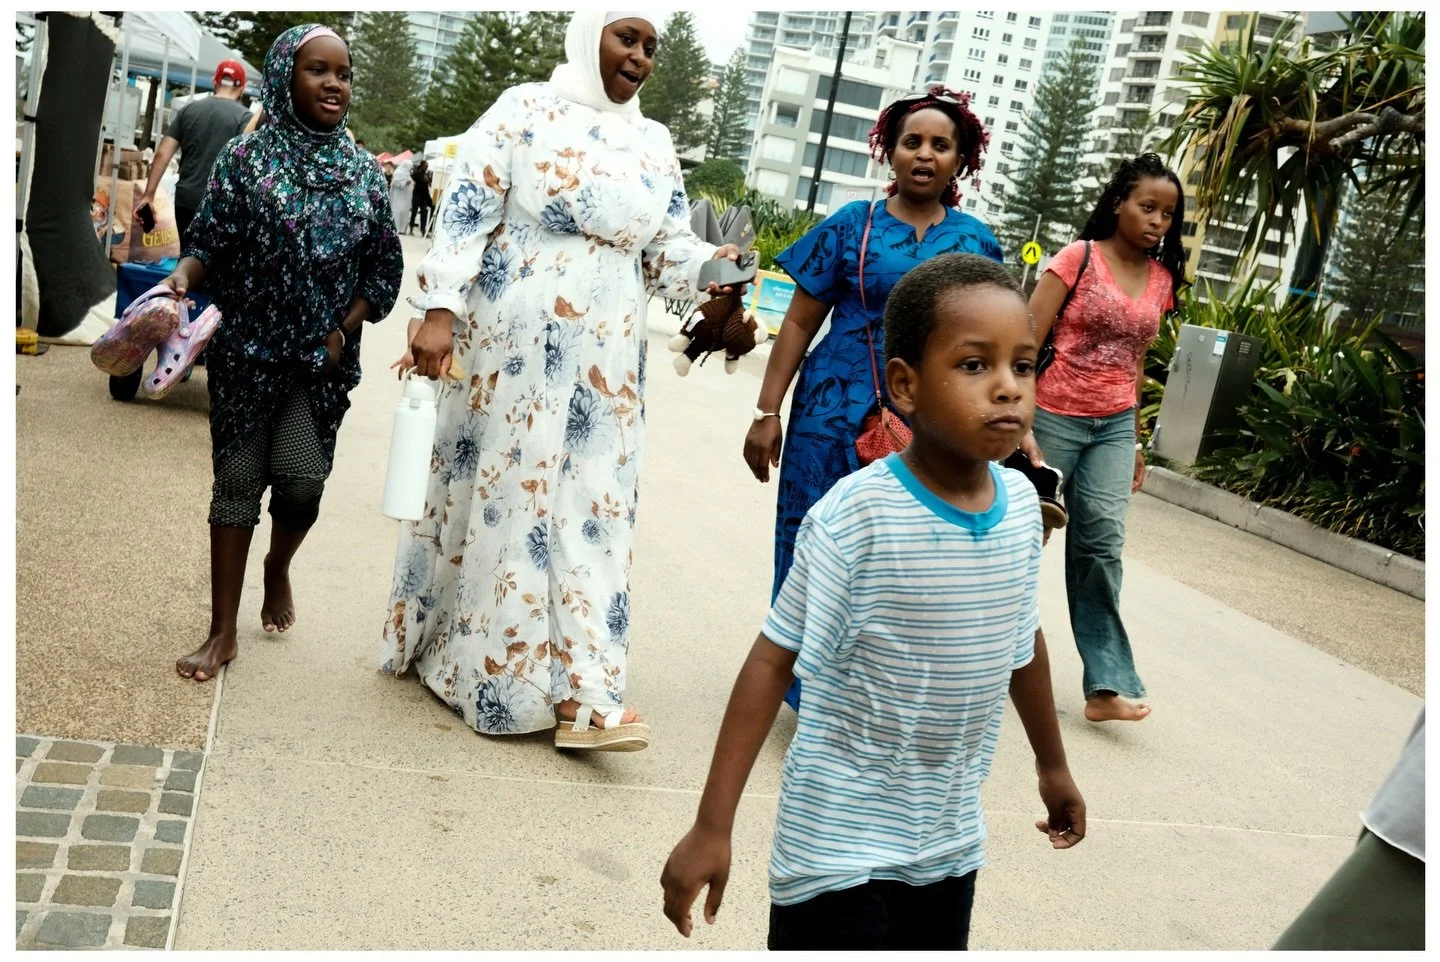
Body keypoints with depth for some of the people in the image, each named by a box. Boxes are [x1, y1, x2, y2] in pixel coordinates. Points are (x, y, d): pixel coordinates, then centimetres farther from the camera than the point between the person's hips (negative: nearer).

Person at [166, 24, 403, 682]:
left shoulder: (362, 172, 5)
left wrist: (344, 331, -4)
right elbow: (210, 241, -2)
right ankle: (224, 631, 9)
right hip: (249, 351, -1)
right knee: (238, 478, 0)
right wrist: (183, 275, -23)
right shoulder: (246, 159, -2)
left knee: (302, 476, -6)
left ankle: (279, 566, 29)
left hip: (324, 358, 2)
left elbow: (385, 265, 7)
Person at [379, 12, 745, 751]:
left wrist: (709, 267, -9)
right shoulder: (525, 110, -3)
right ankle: (446, 647, 21)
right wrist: (441, 311, -17)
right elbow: (466, 213, -8)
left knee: (593, 507, 0)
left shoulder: (655, 146, 11)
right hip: (511, 343, -4)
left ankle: (584, 696, 2)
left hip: (605, 358, 5)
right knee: (496, 489, 3)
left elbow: (667, 246, 13)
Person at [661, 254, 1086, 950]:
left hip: (950, 840, 6)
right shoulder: (855, 516, -22)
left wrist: (1052, 764, 24)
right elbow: (773, 660, -17)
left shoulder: (1020, 503, -3)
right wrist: (712, 825, -17)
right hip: (838, 849, -6)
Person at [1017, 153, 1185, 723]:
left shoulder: (1162, 277, 8)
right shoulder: (1078, 258, -7)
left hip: (1114, 426, 4)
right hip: (1054, 417, -4)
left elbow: (1136, 359, 15)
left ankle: (1106, 686, -5)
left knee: (1102, 542, -5)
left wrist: (1135, 440, 16)